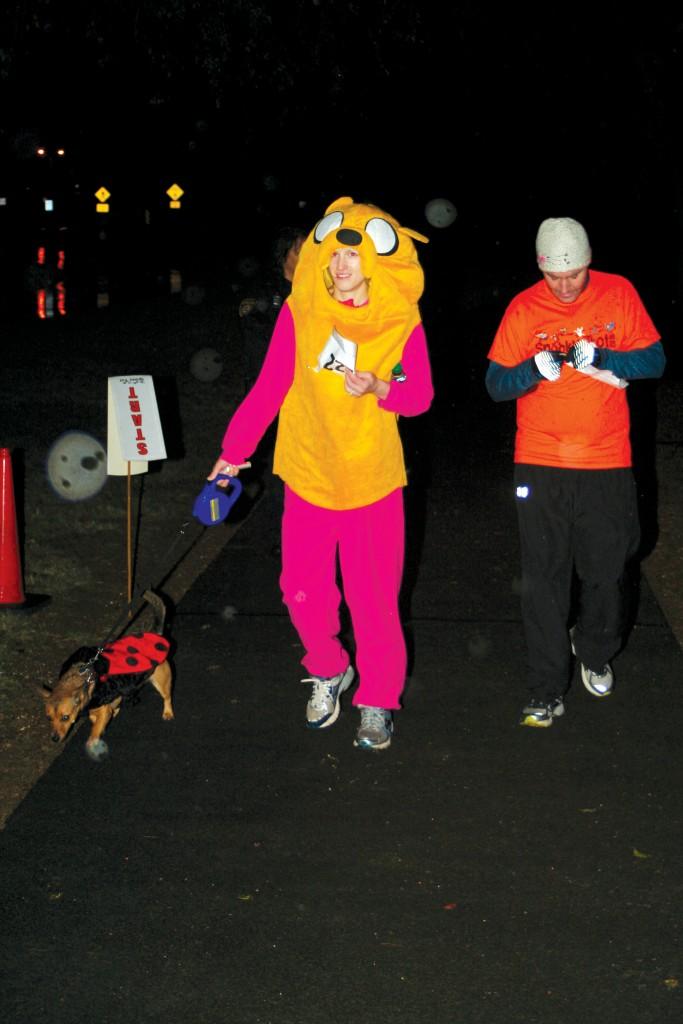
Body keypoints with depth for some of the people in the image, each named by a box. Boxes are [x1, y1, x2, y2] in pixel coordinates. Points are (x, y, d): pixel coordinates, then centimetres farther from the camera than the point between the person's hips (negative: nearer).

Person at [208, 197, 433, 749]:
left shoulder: (402, 321, -8)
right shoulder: (300, 311, -6)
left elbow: (420, 396, -1)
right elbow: (270, 387, 2)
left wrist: (379, 389, -21)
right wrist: (234, 451, 4)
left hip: (372, 479, -1)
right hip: (308, 474, 2)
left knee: (374, 597, 1)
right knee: (303, 589, 8)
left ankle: (379, 699, 20)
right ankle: (328, 671, 35)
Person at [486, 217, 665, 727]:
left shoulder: (619, 294, -1)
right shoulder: (524, 308, -2)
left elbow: (654, 361, -3)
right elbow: (496, 384, -1)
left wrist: (599, 357, -19)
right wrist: (535, 368, -22)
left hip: (607, 461, 1)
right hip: (540, 462, 0)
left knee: (607, 571, 13)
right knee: (544, 580, 2)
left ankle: (594, 651, 41)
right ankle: (548, 691, 13)